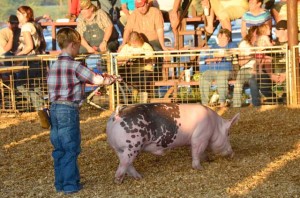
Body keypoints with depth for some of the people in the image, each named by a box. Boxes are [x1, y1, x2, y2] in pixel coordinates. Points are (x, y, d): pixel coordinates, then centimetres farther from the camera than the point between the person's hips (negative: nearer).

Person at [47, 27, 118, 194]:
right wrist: (110, 79, 11)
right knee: (71, 148, 1)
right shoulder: (74, 66, -11)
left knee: (59, 148, 13)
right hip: (69, 110, -8)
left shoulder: (54, 66, 12)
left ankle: (60, 183, 20)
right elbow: (97, 80, -10)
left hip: (55, 109, 8)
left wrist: (103, 78, 18)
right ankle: (70, 185, 6)